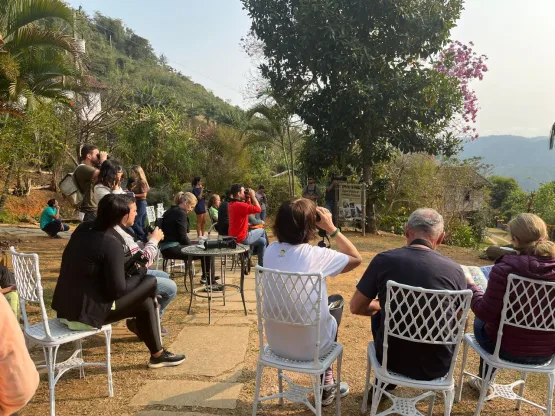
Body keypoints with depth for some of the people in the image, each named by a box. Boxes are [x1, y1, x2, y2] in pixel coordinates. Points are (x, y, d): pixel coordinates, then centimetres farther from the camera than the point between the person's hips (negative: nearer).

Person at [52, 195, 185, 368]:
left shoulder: (82, 229, 3)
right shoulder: (111, 243, -21)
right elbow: (118, 290, -19)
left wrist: (132, 267, 10)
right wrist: (140, 271, -2)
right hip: (85, 314, -8)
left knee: (146, 302, 13)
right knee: (150, 282, -3)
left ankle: (157, 354, 23)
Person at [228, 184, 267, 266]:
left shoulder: (231, 204, 8)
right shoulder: (240, 205, -24)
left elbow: (248, 208, 18)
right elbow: (258, 209, -24)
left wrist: (248, 198, 6)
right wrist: (252, 196, -14)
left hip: (234, 236, 9)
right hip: (242, 238, -9)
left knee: (262, 241, 21)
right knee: (262, 231, 14)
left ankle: (261, 265, 29)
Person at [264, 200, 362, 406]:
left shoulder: (270, 250, -8)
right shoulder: (316, 255, -20)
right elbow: (356, 258, -3)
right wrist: (331, 228, -4)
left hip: (275, 342, 5)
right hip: (309, 347, -5)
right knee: (337, 301, 24)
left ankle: (326, 381, 40)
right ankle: (325, 386, 39)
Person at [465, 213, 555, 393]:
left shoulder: (505, 269, -25)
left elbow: (485, 313, -19)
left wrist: (471, 286, -3)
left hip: (509, 349, -5)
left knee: (480, 322, 27)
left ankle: (485, 382, 41)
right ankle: (485, 380, 45)